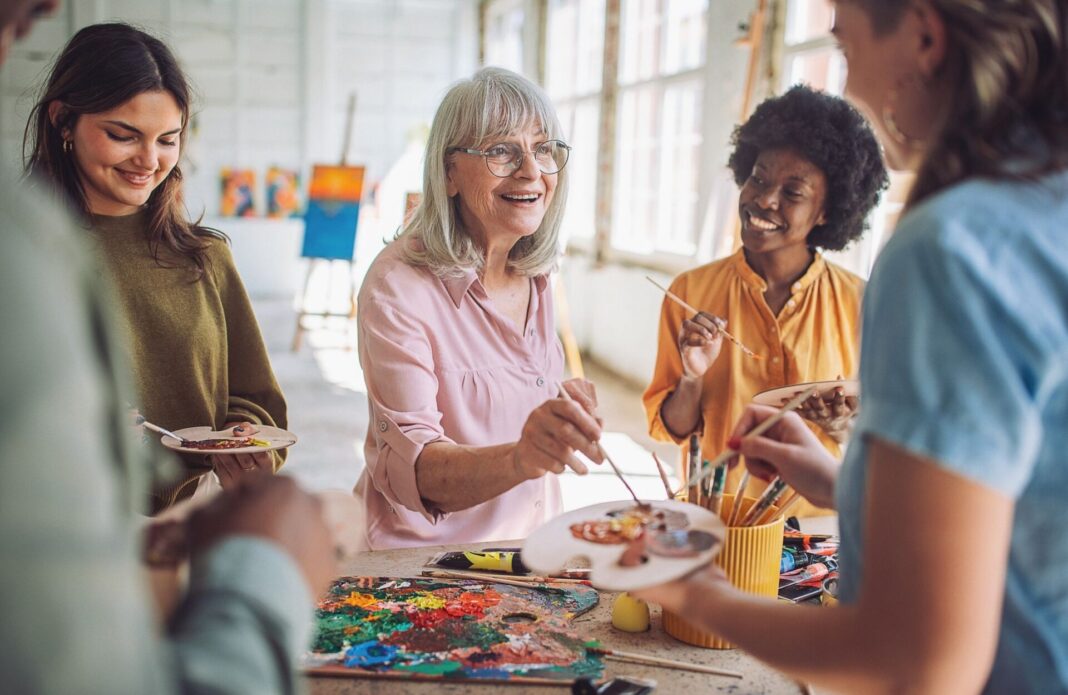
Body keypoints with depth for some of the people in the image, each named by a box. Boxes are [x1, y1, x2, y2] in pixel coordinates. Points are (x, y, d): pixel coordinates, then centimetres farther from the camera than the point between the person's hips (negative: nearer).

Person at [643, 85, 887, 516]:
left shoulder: (857, 302, -1)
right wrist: (692, 379, -14)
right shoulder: (690, 292, 0)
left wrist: (847, 427, -11)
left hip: (819, 516, 1)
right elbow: (671, 429, 4)